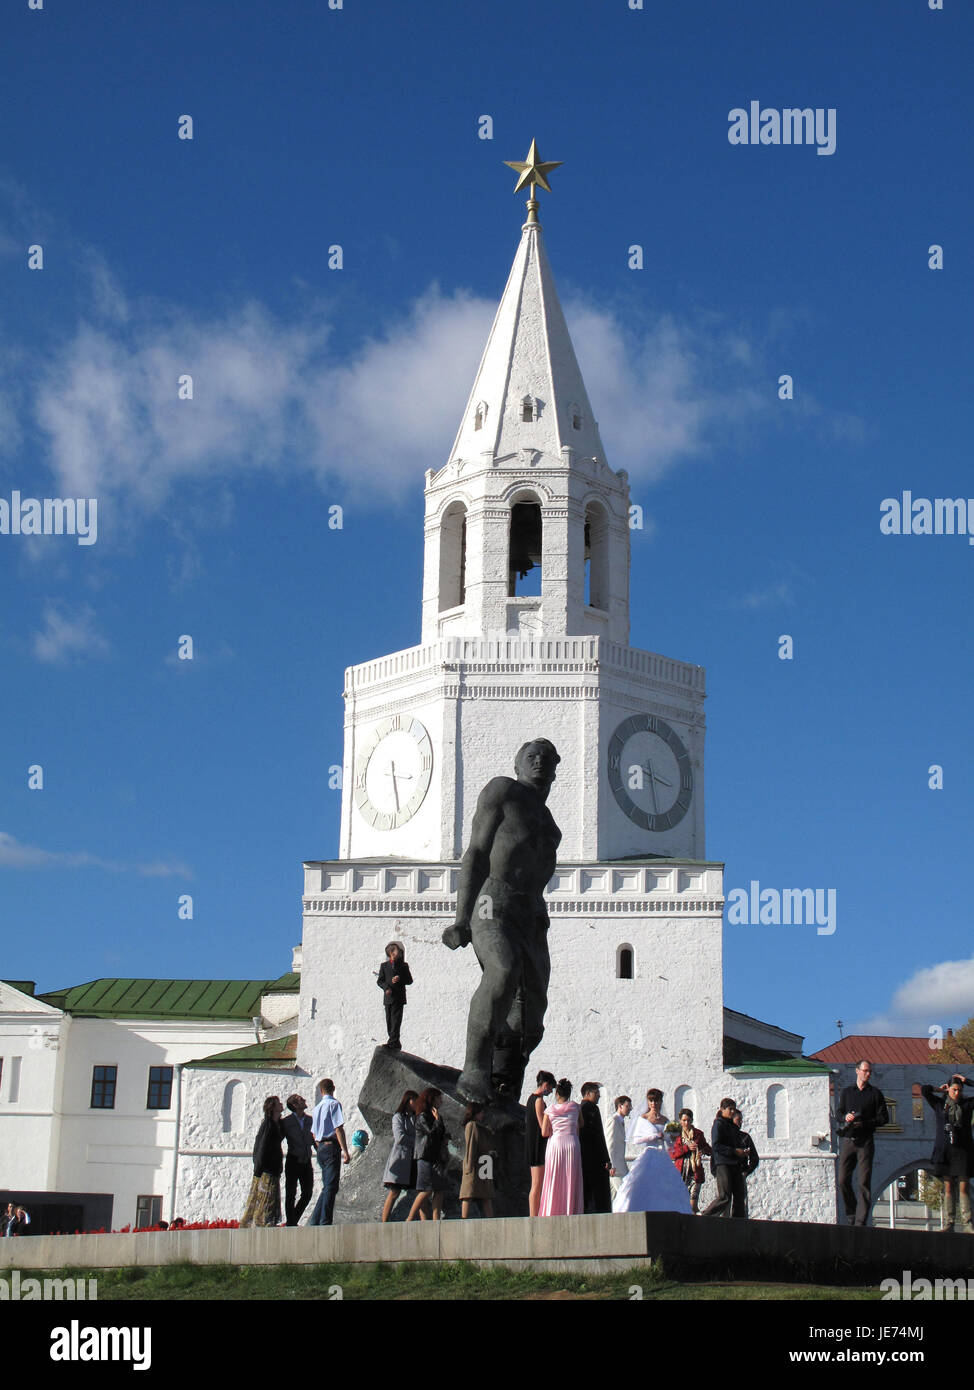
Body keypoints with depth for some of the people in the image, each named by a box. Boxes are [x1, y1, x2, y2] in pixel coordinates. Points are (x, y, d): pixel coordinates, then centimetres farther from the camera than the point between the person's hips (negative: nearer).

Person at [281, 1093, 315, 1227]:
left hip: (306, 1162, 5)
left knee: (308, 1193, 5)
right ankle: (290, 1223, 8)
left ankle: (293, 1221, 21)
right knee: (290, 1194, 0)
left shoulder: (310, 1120, 9)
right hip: (293, 1161, -5)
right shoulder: (286, 1122, -5)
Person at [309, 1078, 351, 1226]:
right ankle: (325, 1223, -12)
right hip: (331, 1146, -8)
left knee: (327, 1186, 14)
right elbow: (339, 1129, -15)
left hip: (321, 1148, 8)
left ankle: (315, 1221, 12)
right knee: (331, 1187, -8)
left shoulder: (317, 1108, 17)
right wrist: (345, 1151, -17)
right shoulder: (334, 1104, -6)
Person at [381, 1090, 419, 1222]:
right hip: (401, 1158, -5)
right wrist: (417, 1142, -8)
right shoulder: (398, 1117, 3)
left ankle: (424, 1222, -10)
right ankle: (384, 1222, -5)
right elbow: (400, 1137, -10)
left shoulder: (416, 1118, 20)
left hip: (415, 1160, 5)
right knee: (394, 1193, -7)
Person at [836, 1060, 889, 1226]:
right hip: (848, 1141, 2)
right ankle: (851, 1216, 16)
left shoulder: (875, 1094, 9)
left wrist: (864, 1123, -11)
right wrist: (846, 1117, -12)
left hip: (865, 1142, -2)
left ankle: (860, 1221, -8)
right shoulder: (846, 1092, 16)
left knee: (864, 1182, -8)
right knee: (843, 1180, -1)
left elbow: (884, 1118, 3)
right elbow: (839, 1114, 12)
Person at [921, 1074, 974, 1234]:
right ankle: (948, 1224, 0)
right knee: (948, 1187, 0)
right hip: (945, 1149, 0)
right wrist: (939, 1090, 12)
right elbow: (924, 1090, 0)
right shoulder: (939, 1103, 9)